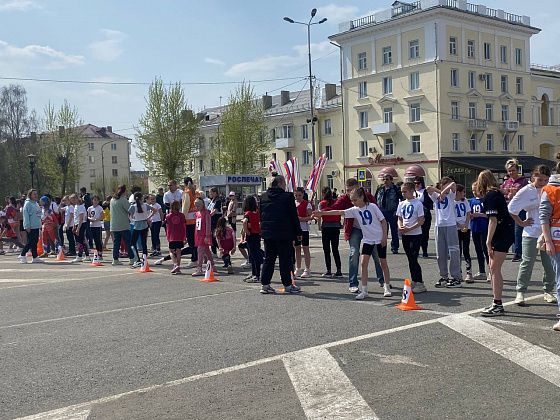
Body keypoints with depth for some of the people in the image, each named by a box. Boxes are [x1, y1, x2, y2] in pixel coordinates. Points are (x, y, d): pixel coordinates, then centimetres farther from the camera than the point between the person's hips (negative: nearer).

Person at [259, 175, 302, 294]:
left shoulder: (263, 197, 8)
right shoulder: (288, 197, -10)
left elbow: (261, 215, 14)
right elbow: (294, 216, -6)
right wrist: (298, 232, 2)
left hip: (267, 232, 5)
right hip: (284, 234, -5)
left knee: (268, 259, 11)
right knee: (285, 259, 3)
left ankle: (265, 284, 10)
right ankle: (288, 285, 8)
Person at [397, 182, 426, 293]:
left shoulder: (418, 203, -9)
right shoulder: (401, 204, 10)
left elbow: (421, 221, -12)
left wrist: (409, 229, -19)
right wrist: (400, 227, -7)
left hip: (415, 235, -6)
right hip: (405, 235, 6)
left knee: (413, 259, -9)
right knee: (410, 259, 10)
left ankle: (420, 283, -1)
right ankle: (414, 282, 19)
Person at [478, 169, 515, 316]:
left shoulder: (490, 196, -15)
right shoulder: (496, 193, 13)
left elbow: (493, 220, -20)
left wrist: (489, 241, -19)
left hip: (502, 236, -10)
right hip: (504, 234, 10)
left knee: (495, 269, -8)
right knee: (493, 268, 13)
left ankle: (497, 305, -6)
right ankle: (497, 303, 19)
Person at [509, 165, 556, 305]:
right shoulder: (526, 191, -4)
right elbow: (511, 209, 0)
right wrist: (521, 223, -1)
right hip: (531, 234, -3)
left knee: (550, 264, 6)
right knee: (527, 263, -3)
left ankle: (549, 291, 20)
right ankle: (520, 292, 5)